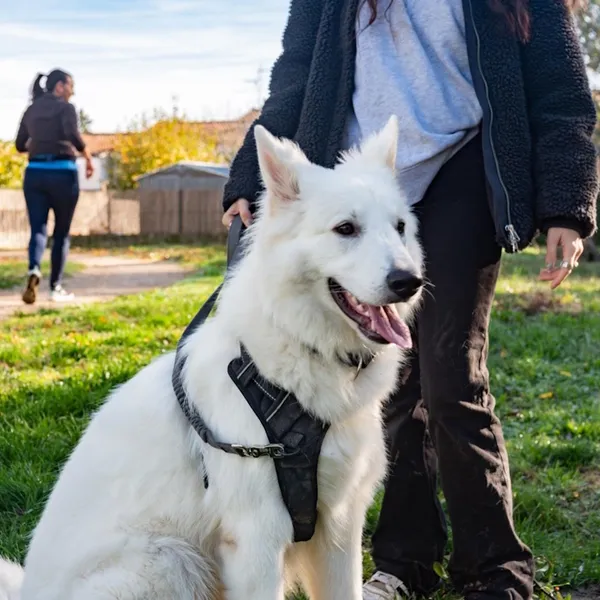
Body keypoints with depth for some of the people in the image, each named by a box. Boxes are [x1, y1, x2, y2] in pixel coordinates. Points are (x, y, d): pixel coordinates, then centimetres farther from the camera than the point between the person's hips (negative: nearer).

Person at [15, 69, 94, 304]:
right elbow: (72, 135, -21)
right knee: (62, 231, 9)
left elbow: (20, 145, 18)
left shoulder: (31, 110, 14)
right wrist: (88, 158, -8)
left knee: (38, 229, 1)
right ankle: (56, 286, 12)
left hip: (34, 173, 4)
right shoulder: (65, 108, -4)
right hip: (62, 173, -4)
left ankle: (34, 270, -29)